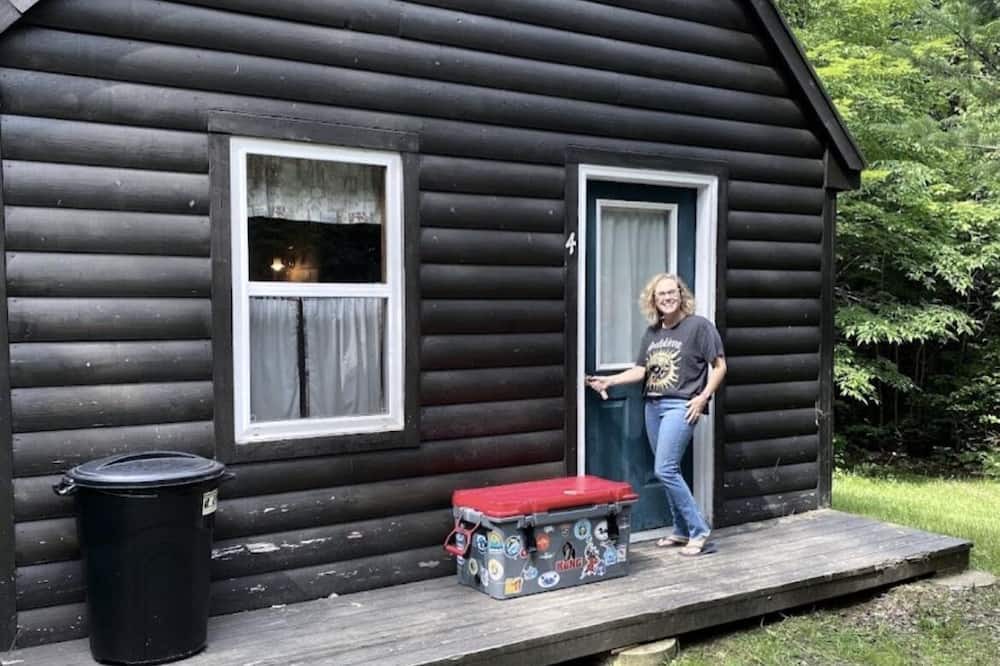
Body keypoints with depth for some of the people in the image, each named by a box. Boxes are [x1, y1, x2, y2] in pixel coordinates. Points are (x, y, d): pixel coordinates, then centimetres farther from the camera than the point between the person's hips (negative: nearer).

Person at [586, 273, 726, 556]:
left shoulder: (699, 326, -5)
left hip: (681, 406, -7)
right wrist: (609, 380, 2)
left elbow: (719, 366, -4)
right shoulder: (652, 332, 13)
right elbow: (641, 370, 11)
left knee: (665, 470, -14)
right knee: (668, 471, 10)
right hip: (653, 405, 7)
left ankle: (699, 530, -2)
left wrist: (703, 397, -12)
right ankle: (682, 530, 23)